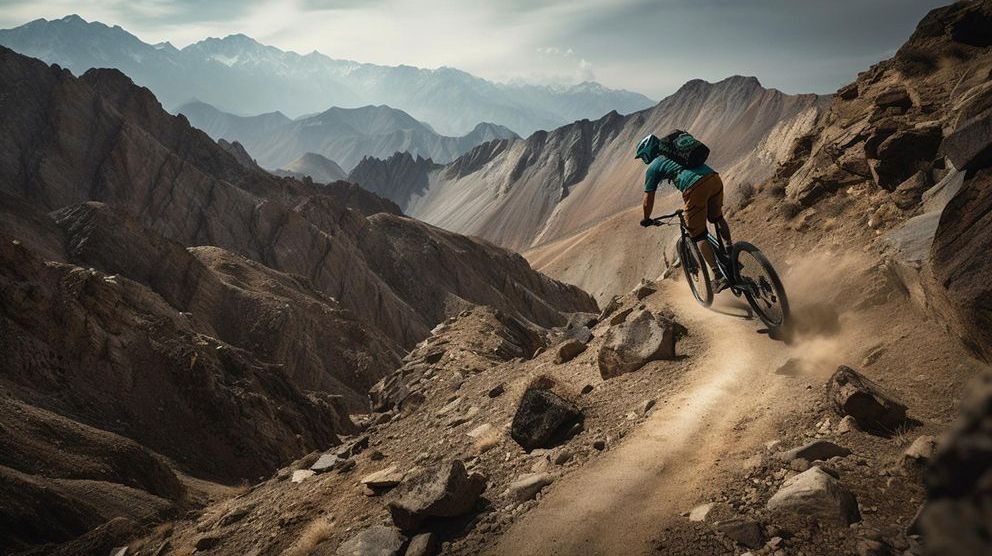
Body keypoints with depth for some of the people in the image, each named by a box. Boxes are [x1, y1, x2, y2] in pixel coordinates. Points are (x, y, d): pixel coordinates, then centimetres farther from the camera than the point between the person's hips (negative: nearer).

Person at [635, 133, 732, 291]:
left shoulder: (653, 167, 16)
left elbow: (648, 201, 17)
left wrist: (646, 219, 35)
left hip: (695, 188, -6)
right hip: (715, 178, 6)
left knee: (698, 236, 4)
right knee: (717, 217, 33)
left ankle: (718, 276, -2)